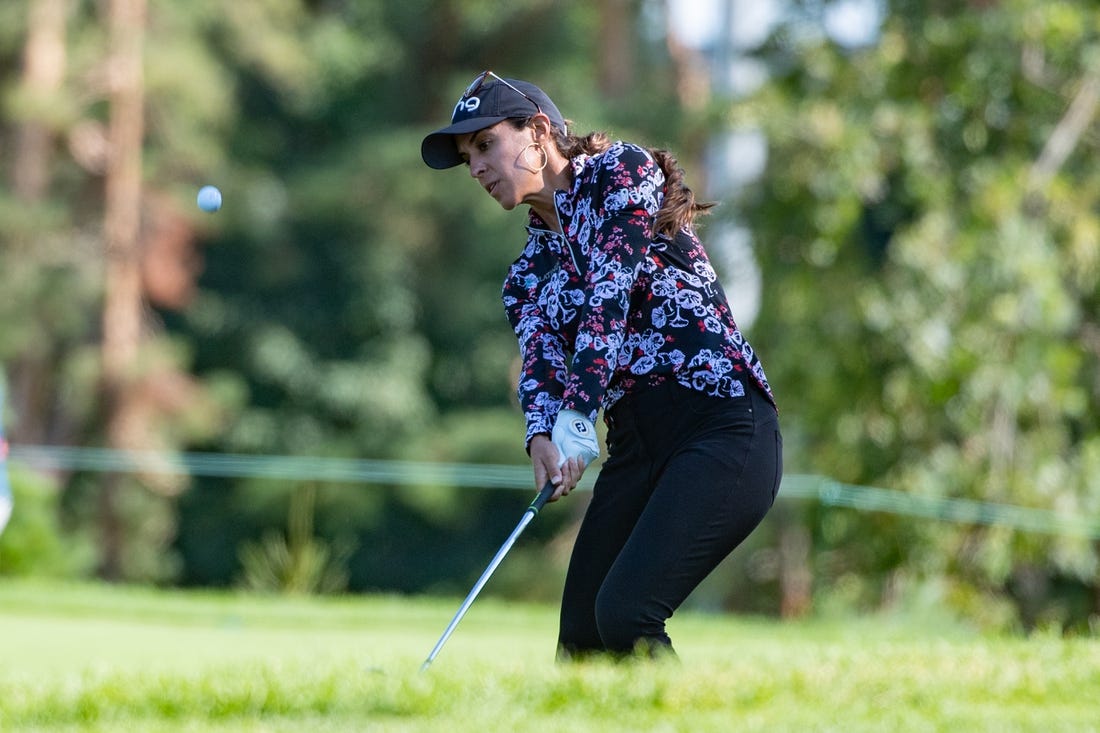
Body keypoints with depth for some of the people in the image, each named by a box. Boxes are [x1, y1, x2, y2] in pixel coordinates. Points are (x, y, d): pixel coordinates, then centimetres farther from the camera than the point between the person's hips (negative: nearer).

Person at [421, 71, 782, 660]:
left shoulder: (621, 170, 0)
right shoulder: (528, 273, 19)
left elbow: (610, 294, -14)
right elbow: (540, 361, 1)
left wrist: (575, 414, -26)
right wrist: (541, 439, -22)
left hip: (722, 426, -7)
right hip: (636, 449, 7)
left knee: (624, 613, -23)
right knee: (579, 641, -2)